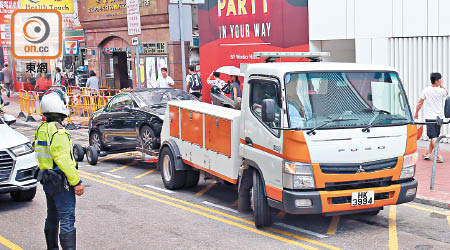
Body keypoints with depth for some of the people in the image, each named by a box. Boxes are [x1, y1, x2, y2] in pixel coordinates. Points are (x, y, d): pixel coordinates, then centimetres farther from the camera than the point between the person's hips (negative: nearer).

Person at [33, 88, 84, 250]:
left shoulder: (42, 129, 10)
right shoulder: (57, 131, -19)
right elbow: (64, 160, -22)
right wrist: (76, 182, -18)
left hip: (47, 181, 9)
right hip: (61, 182, -9)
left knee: (52, 218, 19)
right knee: (67, 220, -8)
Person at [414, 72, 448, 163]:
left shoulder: (426, 90, -7)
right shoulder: (441, 91, -3)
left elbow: (420, 103, -2)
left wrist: (416, 113, 10)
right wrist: (441, 85, 13)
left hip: (430, 117, -2)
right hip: (439, 117, 3)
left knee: (433, 137, -7)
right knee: (434, 136, 16)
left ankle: (439, 156, -17)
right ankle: (428, 153, 23)